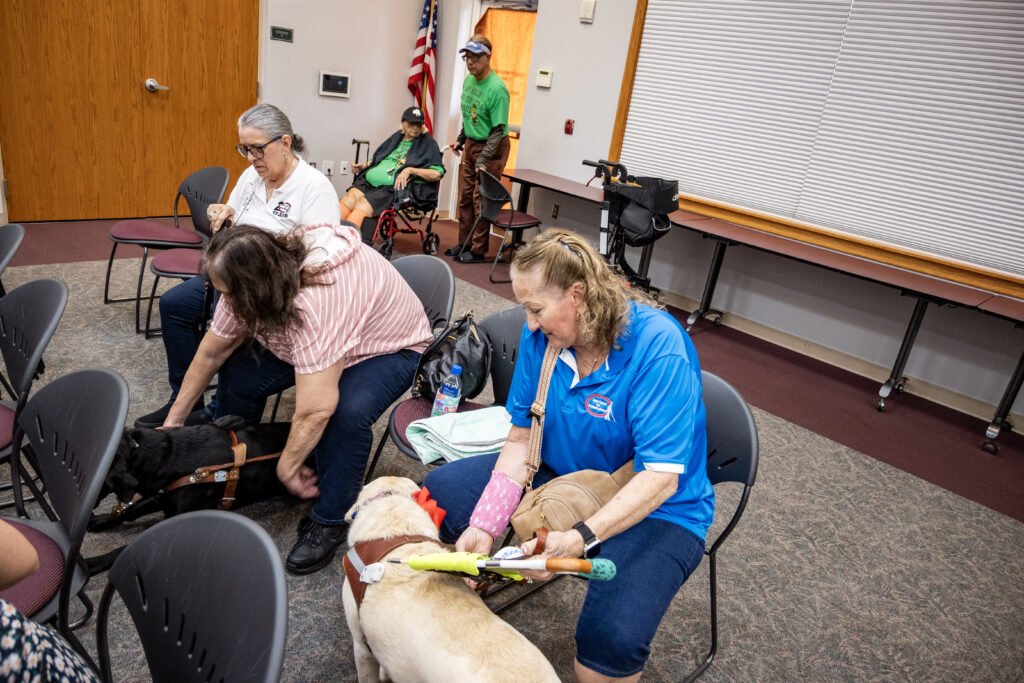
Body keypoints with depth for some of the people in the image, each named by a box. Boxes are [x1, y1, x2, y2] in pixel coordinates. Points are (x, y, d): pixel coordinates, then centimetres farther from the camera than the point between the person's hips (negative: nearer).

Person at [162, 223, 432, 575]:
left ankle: (329, 522, -9)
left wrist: (286, 469, -23)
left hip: (391, 348, -7)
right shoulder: (254, 278, -17)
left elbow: (314, 412, -41)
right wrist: (174, 419, 5)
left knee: (346, 412, -35)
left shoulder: (317, 302, -42)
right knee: (237, 374, -8)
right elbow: (211, 353, -2)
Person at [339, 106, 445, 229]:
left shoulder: (427, 143, 7)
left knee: (364, 204, -28)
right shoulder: (396, 138, 23)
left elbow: (437, 174, -7)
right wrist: (361, 166, 17)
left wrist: (410, 170, -16)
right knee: (349, 197, -22)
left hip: (394, 186, -5)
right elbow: (376, 160, 36)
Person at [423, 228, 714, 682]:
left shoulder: (659, 348, -28)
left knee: (613, 636, -31)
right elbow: (522, 438, -6)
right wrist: (485, 526, -18)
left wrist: (581, 538, -42)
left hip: (654, 509, -5)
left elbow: (659, 478, -29)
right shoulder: (540, 335, -10)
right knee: (441, 492, -1)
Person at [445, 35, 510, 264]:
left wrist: (483, 160, -25)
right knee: (465, 195, 11)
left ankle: (479, 251, 4)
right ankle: (463, 244, 22)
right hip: (471, 143, 8)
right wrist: (460, 140, 21)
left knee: (481, 198, -5)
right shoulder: (469, 80, 4)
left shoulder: (497, 89, -22)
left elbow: (498, 130, -22)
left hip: (492, 147, -8)